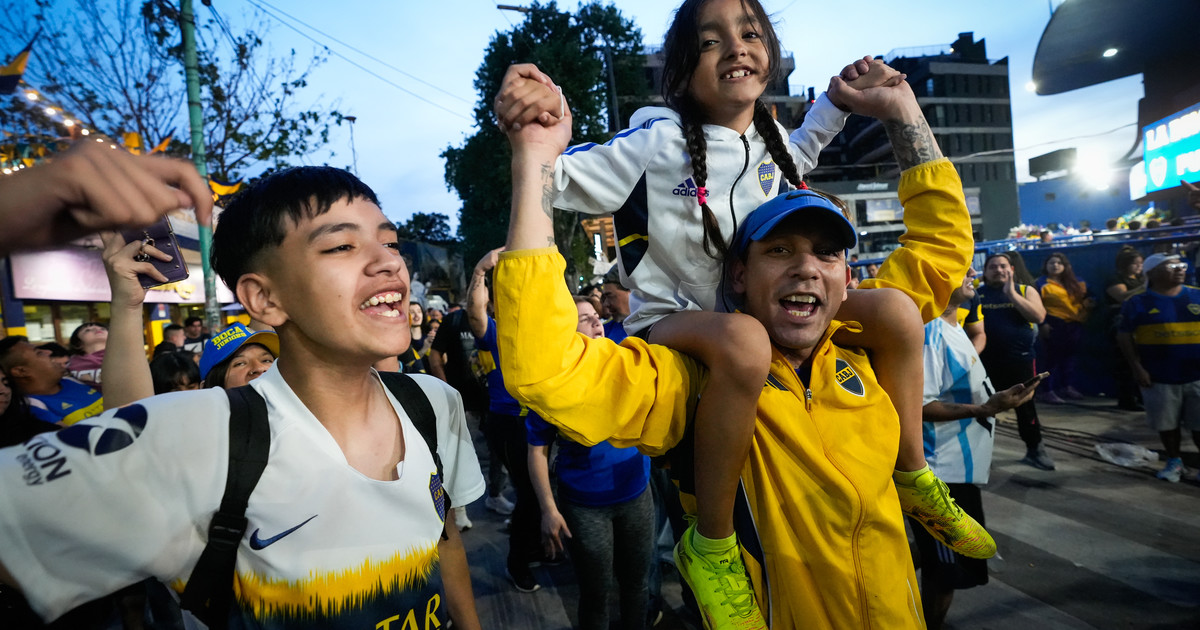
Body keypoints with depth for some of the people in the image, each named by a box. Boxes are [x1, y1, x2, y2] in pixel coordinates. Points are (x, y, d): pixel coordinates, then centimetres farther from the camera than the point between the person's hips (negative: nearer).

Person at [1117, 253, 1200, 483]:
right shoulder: (1138, 302, -3)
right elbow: (1124, 336, -2)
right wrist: (1136, 367, -8)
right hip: (1159, 378, -1)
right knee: (1166, 423, 9)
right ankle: (1174, 461, 27)